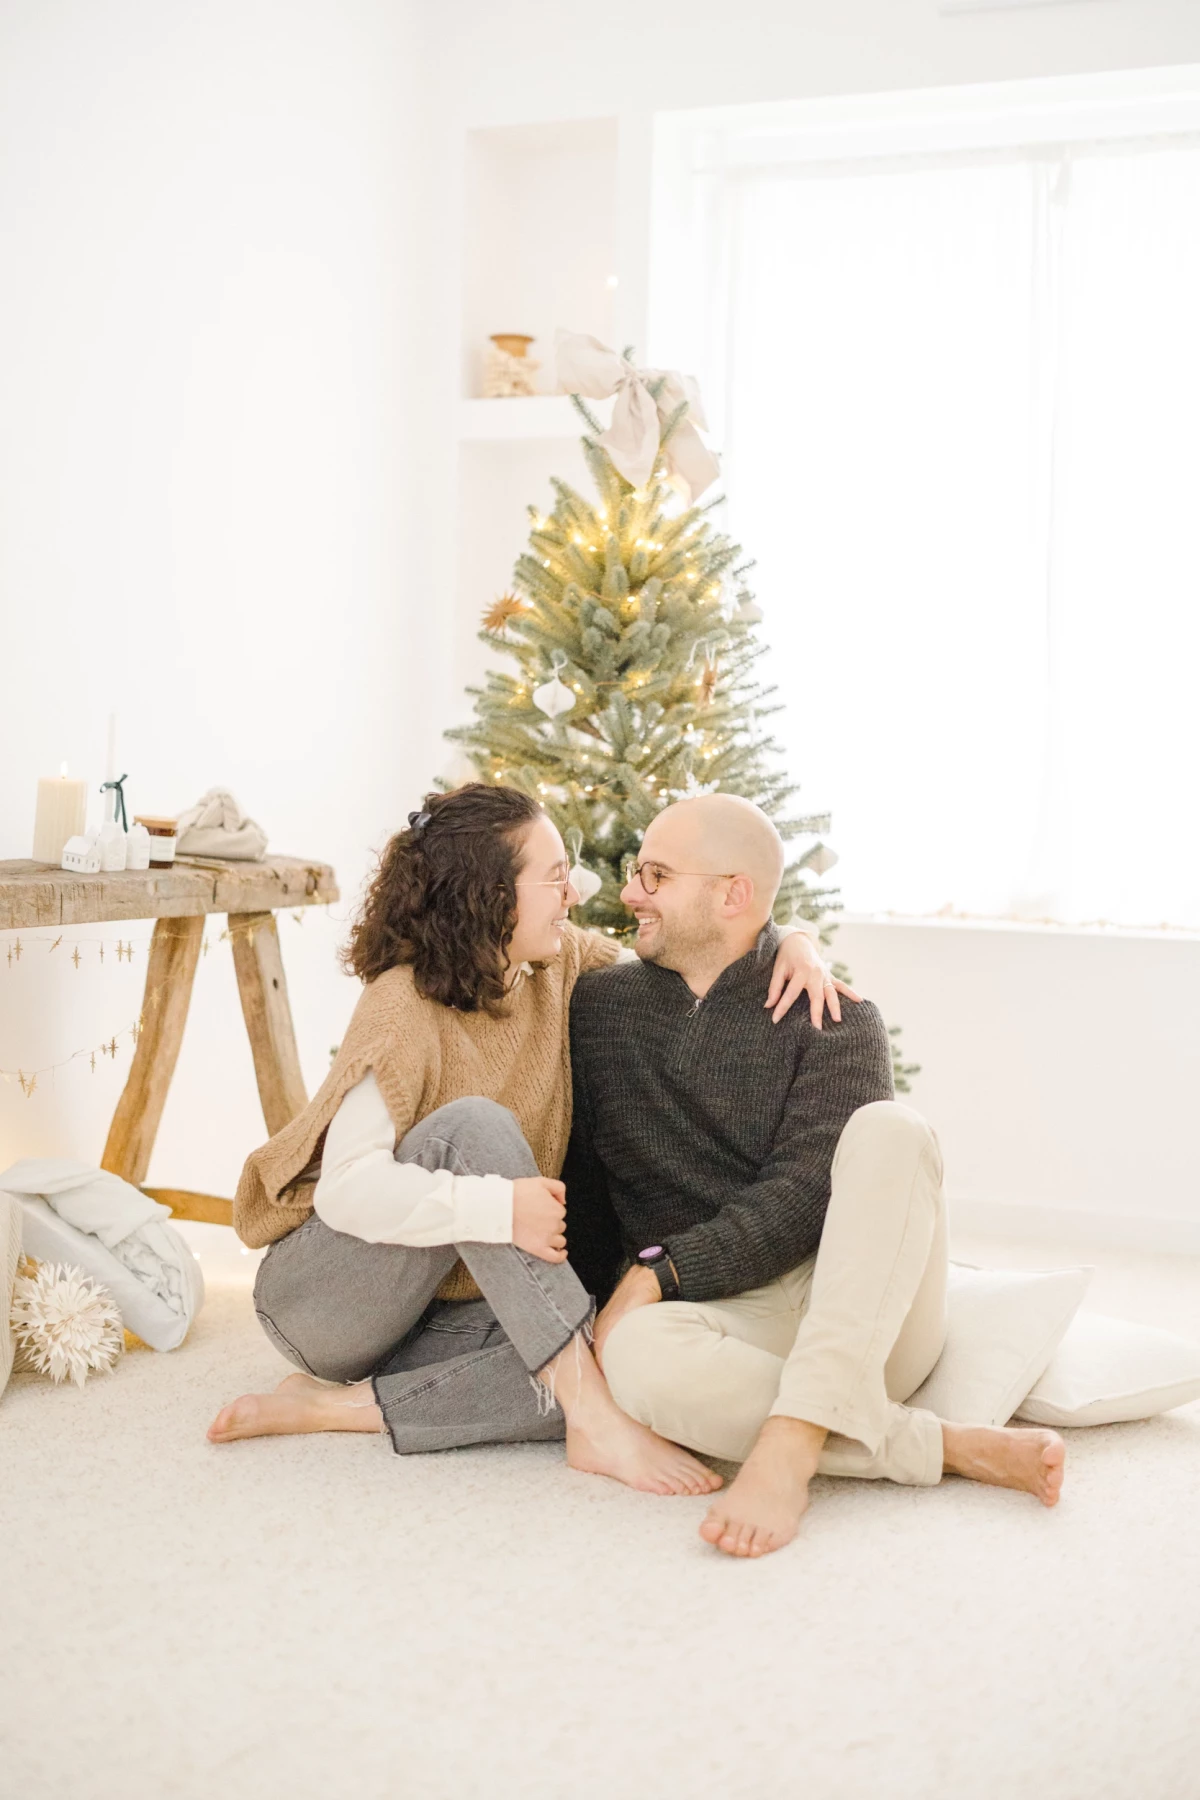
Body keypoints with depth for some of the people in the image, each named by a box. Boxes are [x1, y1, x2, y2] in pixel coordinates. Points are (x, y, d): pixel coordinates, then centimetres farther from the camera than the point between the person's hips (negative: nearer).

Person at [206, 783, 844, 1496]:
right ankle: (594, 1418, -36)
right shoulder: (406, 1007, -18)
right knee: (474, 1125, -32)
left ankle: (345, 1406, -18)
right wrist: (498, 1208, -40)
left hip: (436, 1316, 6)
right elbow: (348, 1189, -28)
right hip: (322, 1296, -6)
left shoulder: (562, 968, 2)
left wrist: (795, 944, -9)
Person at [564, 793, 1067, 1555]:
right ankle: (950, 1447, -28)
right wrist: (607, 1306, 3)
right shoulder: (598, 1006, 12)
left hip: (867, 1318, 0)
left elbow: (803, 1197, -12)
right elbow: (577, 1178, 15)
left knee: (888, 1130, -29)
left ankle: (791, 1443, -40)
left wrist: (659, 1271, -20)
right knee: (639, 1354, -36)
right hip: (729, 1322, 1)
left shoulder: (834, 1019, 1)